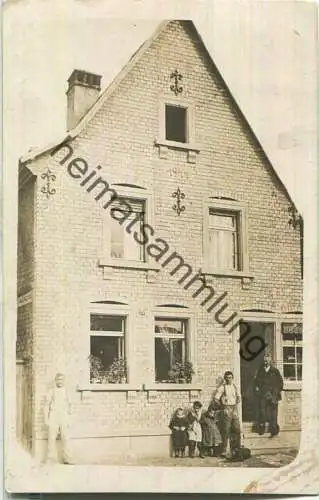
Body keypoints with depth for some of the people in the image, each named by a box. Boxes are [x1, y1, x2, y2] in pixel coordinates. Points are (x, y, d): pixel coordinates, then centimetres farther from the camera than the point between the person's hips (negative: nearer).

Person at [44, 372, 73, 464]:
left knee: (65, 438, -2)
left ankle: (67, 459, 3)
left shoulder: (66, 392, 8)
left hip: (64, 418, 1)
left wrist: (69, 417, 10)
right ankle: (50, 459, 4)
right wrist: (46, 419, -2)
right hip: (53, 418, -1)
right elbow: (46, 406, 5)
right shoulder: (52, 392, 4)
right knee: (52, 438, -2)